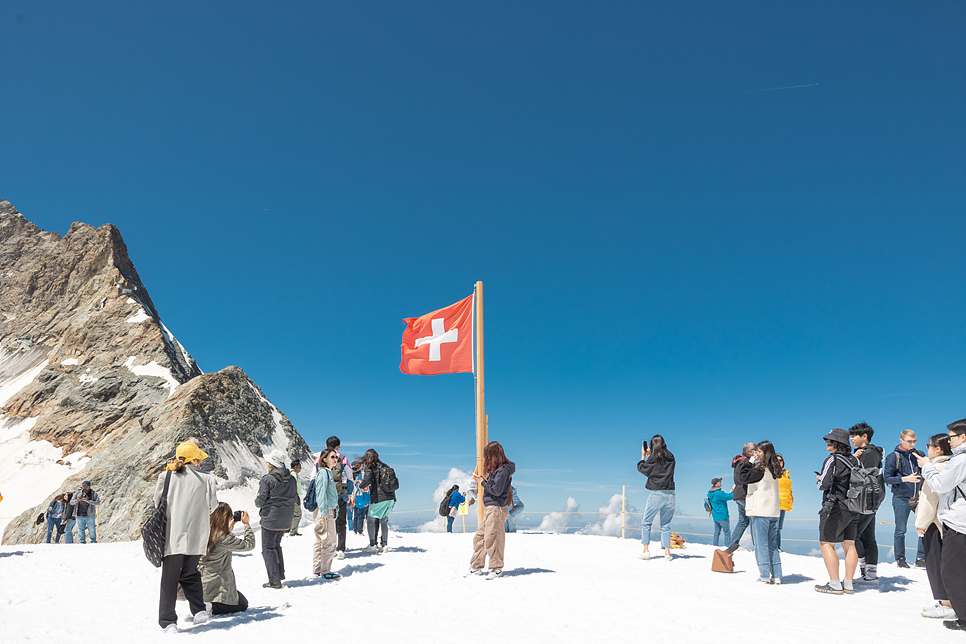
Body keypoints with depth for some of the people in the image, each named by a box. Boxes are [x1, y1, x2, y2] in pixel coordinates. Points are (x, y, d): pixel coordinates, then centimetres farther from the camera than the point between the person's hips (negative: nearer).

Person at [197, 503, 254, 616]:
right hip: (218, 586, -8)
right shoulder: (225, 538, -23)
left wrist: (230, 528, 17)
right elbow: (249, 544, -13)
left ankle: (200, 606, 10)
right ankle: (210, 608, -9)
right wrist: (246, 524, -5)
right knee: (243, 604, 12)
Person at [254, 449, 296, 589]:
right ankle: (280, 574, 26)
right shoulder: (291, 479, 3)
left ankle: (274, 580, -4)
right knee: (277, 545, 23)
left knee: (268, 548, 2)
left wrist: (257, 502, 10)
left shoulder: (267, 479, -15)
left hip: (270, 519, -6)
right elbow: (294, 498, 9)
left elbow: (260, 501, -12)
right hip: (286, 520, 6)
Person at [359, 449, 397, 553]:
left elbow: (366, 481, -19)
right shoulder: (385, 467, 14)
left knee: (371, 520, 5)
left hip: (379, 498, -6)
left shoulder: (370, 469, -5)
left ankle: (372, 545, 3)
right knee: (384, 520, 16)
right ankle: (385, 545, 14)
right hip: (391, 498, 7)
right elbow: (395, 483, 19)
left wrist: (360, 484, 1)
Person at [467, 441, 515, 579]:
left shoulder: (503, 470, -15)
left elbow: (496, 491, -20)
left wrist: (482, 482, -10)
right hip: (489, 509, 10)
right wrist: (482, 479, 8)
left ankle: (497, 569, 6)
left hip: (497, 508, -10)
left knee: (492, 538, -5)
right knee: (479, 536, 12)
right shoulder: (497, 469, 15)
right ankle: (476, 567, 20)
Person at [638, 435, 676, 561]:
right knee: (666, 525, 12)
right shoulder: (671, 457, 8)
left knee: (646, 523, 8)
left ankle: (645, 550, 3)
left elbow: (642, 469, 6)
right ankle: (667, 552, 7)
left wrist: (643, 456, 18)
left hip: (656, 494, -4)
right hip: (670, 494, 5)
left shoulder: (654, 458, -8)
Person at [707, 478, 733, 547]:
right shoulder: (718, 493, -20)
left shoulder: (711, 493, 9)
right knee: (727, 532, -3)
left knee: (717, 532, 13)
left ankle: (715, 546, 15)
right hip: (722, 516, -9)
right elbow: (730, 497, -15)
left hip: (715, 516, 9)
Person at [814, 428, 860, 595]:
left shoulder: (832, 460, -13)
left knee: (827, 544, -2)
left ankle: (835, 584, -4)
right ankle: (848, 584, 13)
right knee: (849, 545, 10)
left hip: (835, 507, -8)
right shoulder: (854, 460, 8)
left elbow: (824, 484, -17)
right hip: (852, 509, 8)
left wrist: (819, 478, 3)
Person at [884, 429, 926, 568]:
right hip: (901, 499, -3)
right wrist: (905, 479, -20)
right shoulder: (893, 457, -3)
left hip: (918, 498, 3)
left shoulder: (919, 454, 8)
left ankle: (920, 558, 12)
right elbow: (887, 478, -7)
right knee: (900, 530, 4)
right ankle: (900, 559, 17)